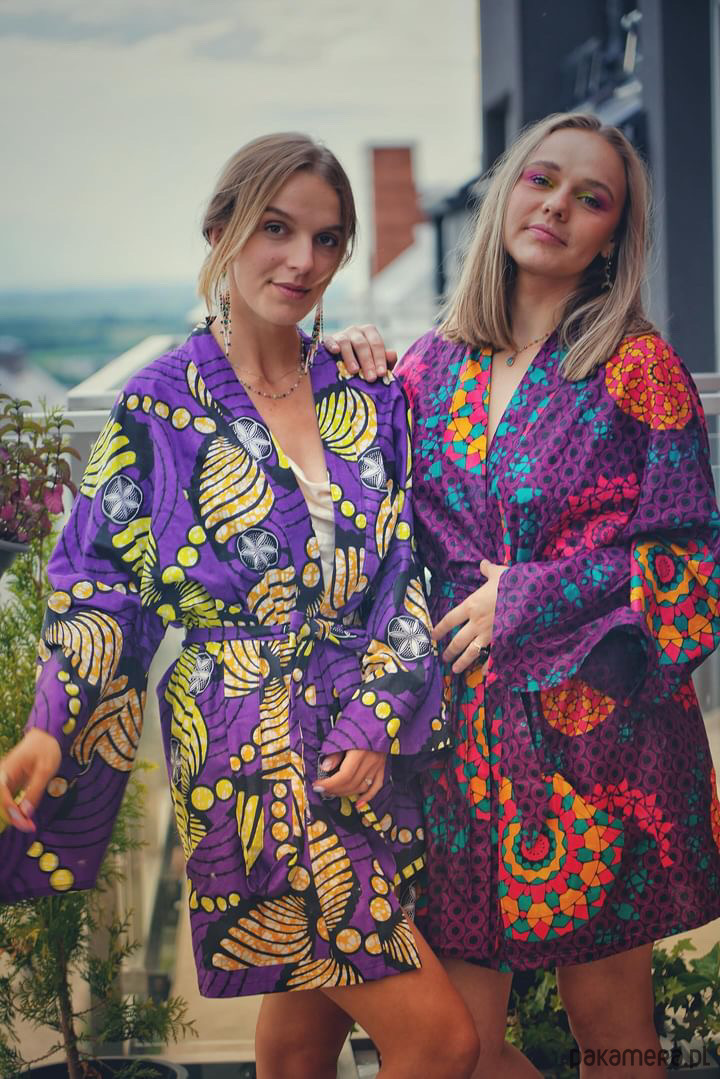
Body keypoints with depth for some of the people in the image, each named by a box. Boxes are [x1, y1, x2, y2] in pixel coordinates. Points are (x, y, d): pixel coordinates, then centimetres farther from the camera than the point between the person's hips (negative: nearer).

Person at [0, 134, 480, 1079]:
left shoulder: (369, 395, 7)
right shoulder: (161, 406, -4)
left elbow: (410, 575, 7)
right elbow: (101, 586, -3)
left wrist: (378, 719, -4)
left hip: (369, 750, 5)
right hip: (251, 757, -5)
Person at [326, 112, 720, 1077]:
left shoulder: (636, 365, -4)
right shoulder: (436, 364, 7)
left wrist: (526, 601, -10)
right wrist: (358, 375, 5)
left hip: (595, 725, -3)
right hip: (466, 723, 3)